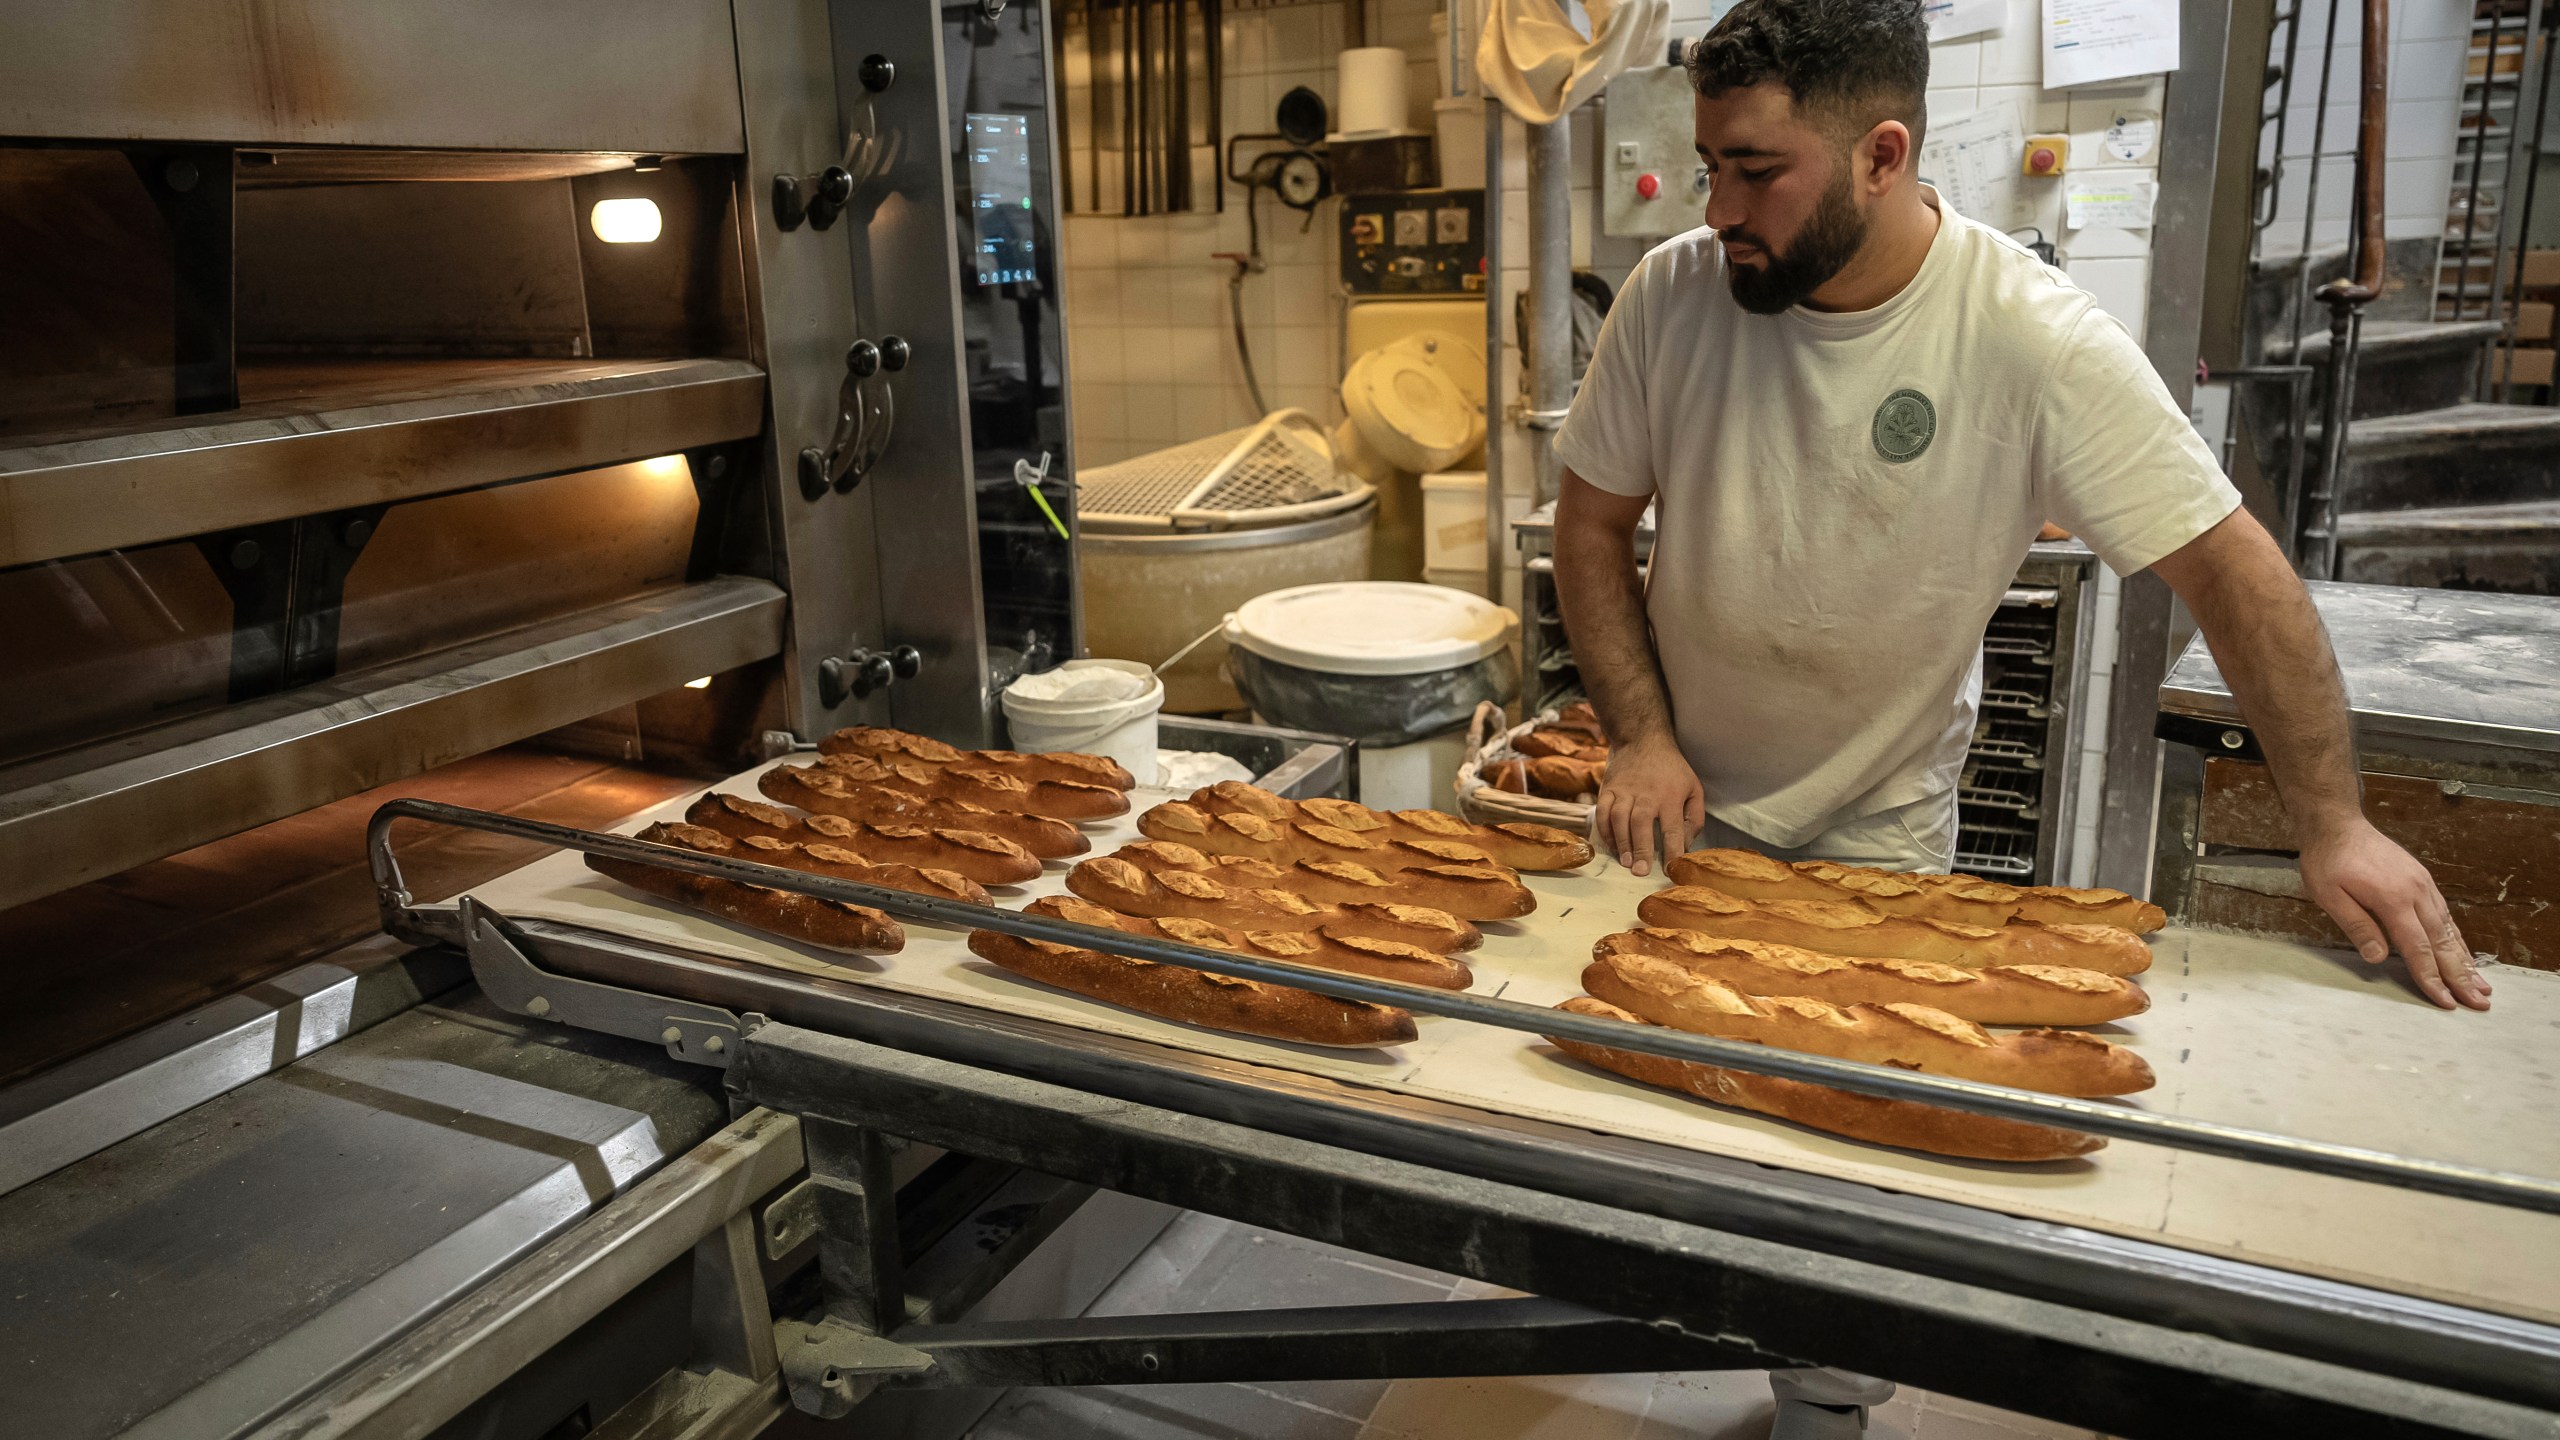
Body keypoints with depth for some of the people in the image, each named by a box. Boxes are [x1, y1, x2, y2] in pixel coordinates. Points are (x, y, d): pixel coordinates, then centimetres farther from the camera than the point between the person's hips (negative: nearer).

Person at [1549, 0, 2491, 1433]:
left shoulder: (2037, 336, -21)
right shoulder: (1674, 293, -15)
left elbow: (2230, 565, -15)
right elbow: (1594, 523, -5)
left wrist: (2335, 823, -18)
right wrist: (1644, 736, -14)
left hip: (1882, 821, -2)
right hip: (1685, 797, 2)